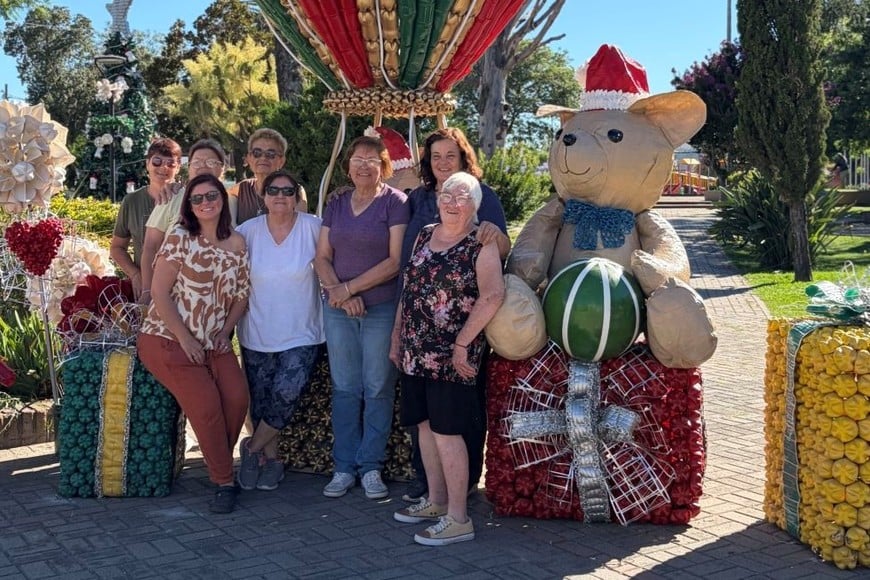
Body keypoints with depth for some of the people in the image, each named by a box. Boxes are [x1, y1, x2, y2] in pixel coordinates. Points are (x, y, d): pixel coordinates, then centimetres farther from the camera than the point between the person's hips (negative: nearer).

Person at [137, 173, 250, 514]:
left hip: (214, 344, 4)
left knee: (237, 397, -18)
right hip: (167, 339, -4)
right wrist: (185, 339, -13)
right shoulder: (179, 239, -6)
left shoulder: (236, 245, 6)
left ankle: (218, 464, 7)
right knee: (205, 403, -21)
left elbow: (241, 296, 12)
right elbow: (160, 294, -10)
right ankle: (224, 482, -5)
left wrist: (224, 332, -2)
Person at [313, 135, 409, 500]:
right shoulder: (336, 204, 12)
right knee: (344, 388, 7)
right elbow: (322, 257, 9)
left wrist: (349, 287, -11)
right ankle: (344, 467, 14)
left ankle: (371, 466, 11)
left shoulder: (394, 202, -3)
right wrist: (336, 290, -10)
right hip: (338, 309, 4)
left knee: (378, 388, 2)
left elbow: (395, 260, -10)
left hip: (382, 308, -4)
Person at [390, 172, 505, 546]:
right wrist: (397, 335, 16)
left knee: (446, 430, -6)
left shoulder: (481, 243, -9)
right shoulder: (425, 235, 12)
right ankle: (436, 501, 28)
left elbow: (493, 295, -19)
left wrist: (462, 343, -19)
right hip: (416, 353, 7)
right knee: (425, 424, 13)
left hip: (451, 356, -7)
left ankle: (458, 518, 2)